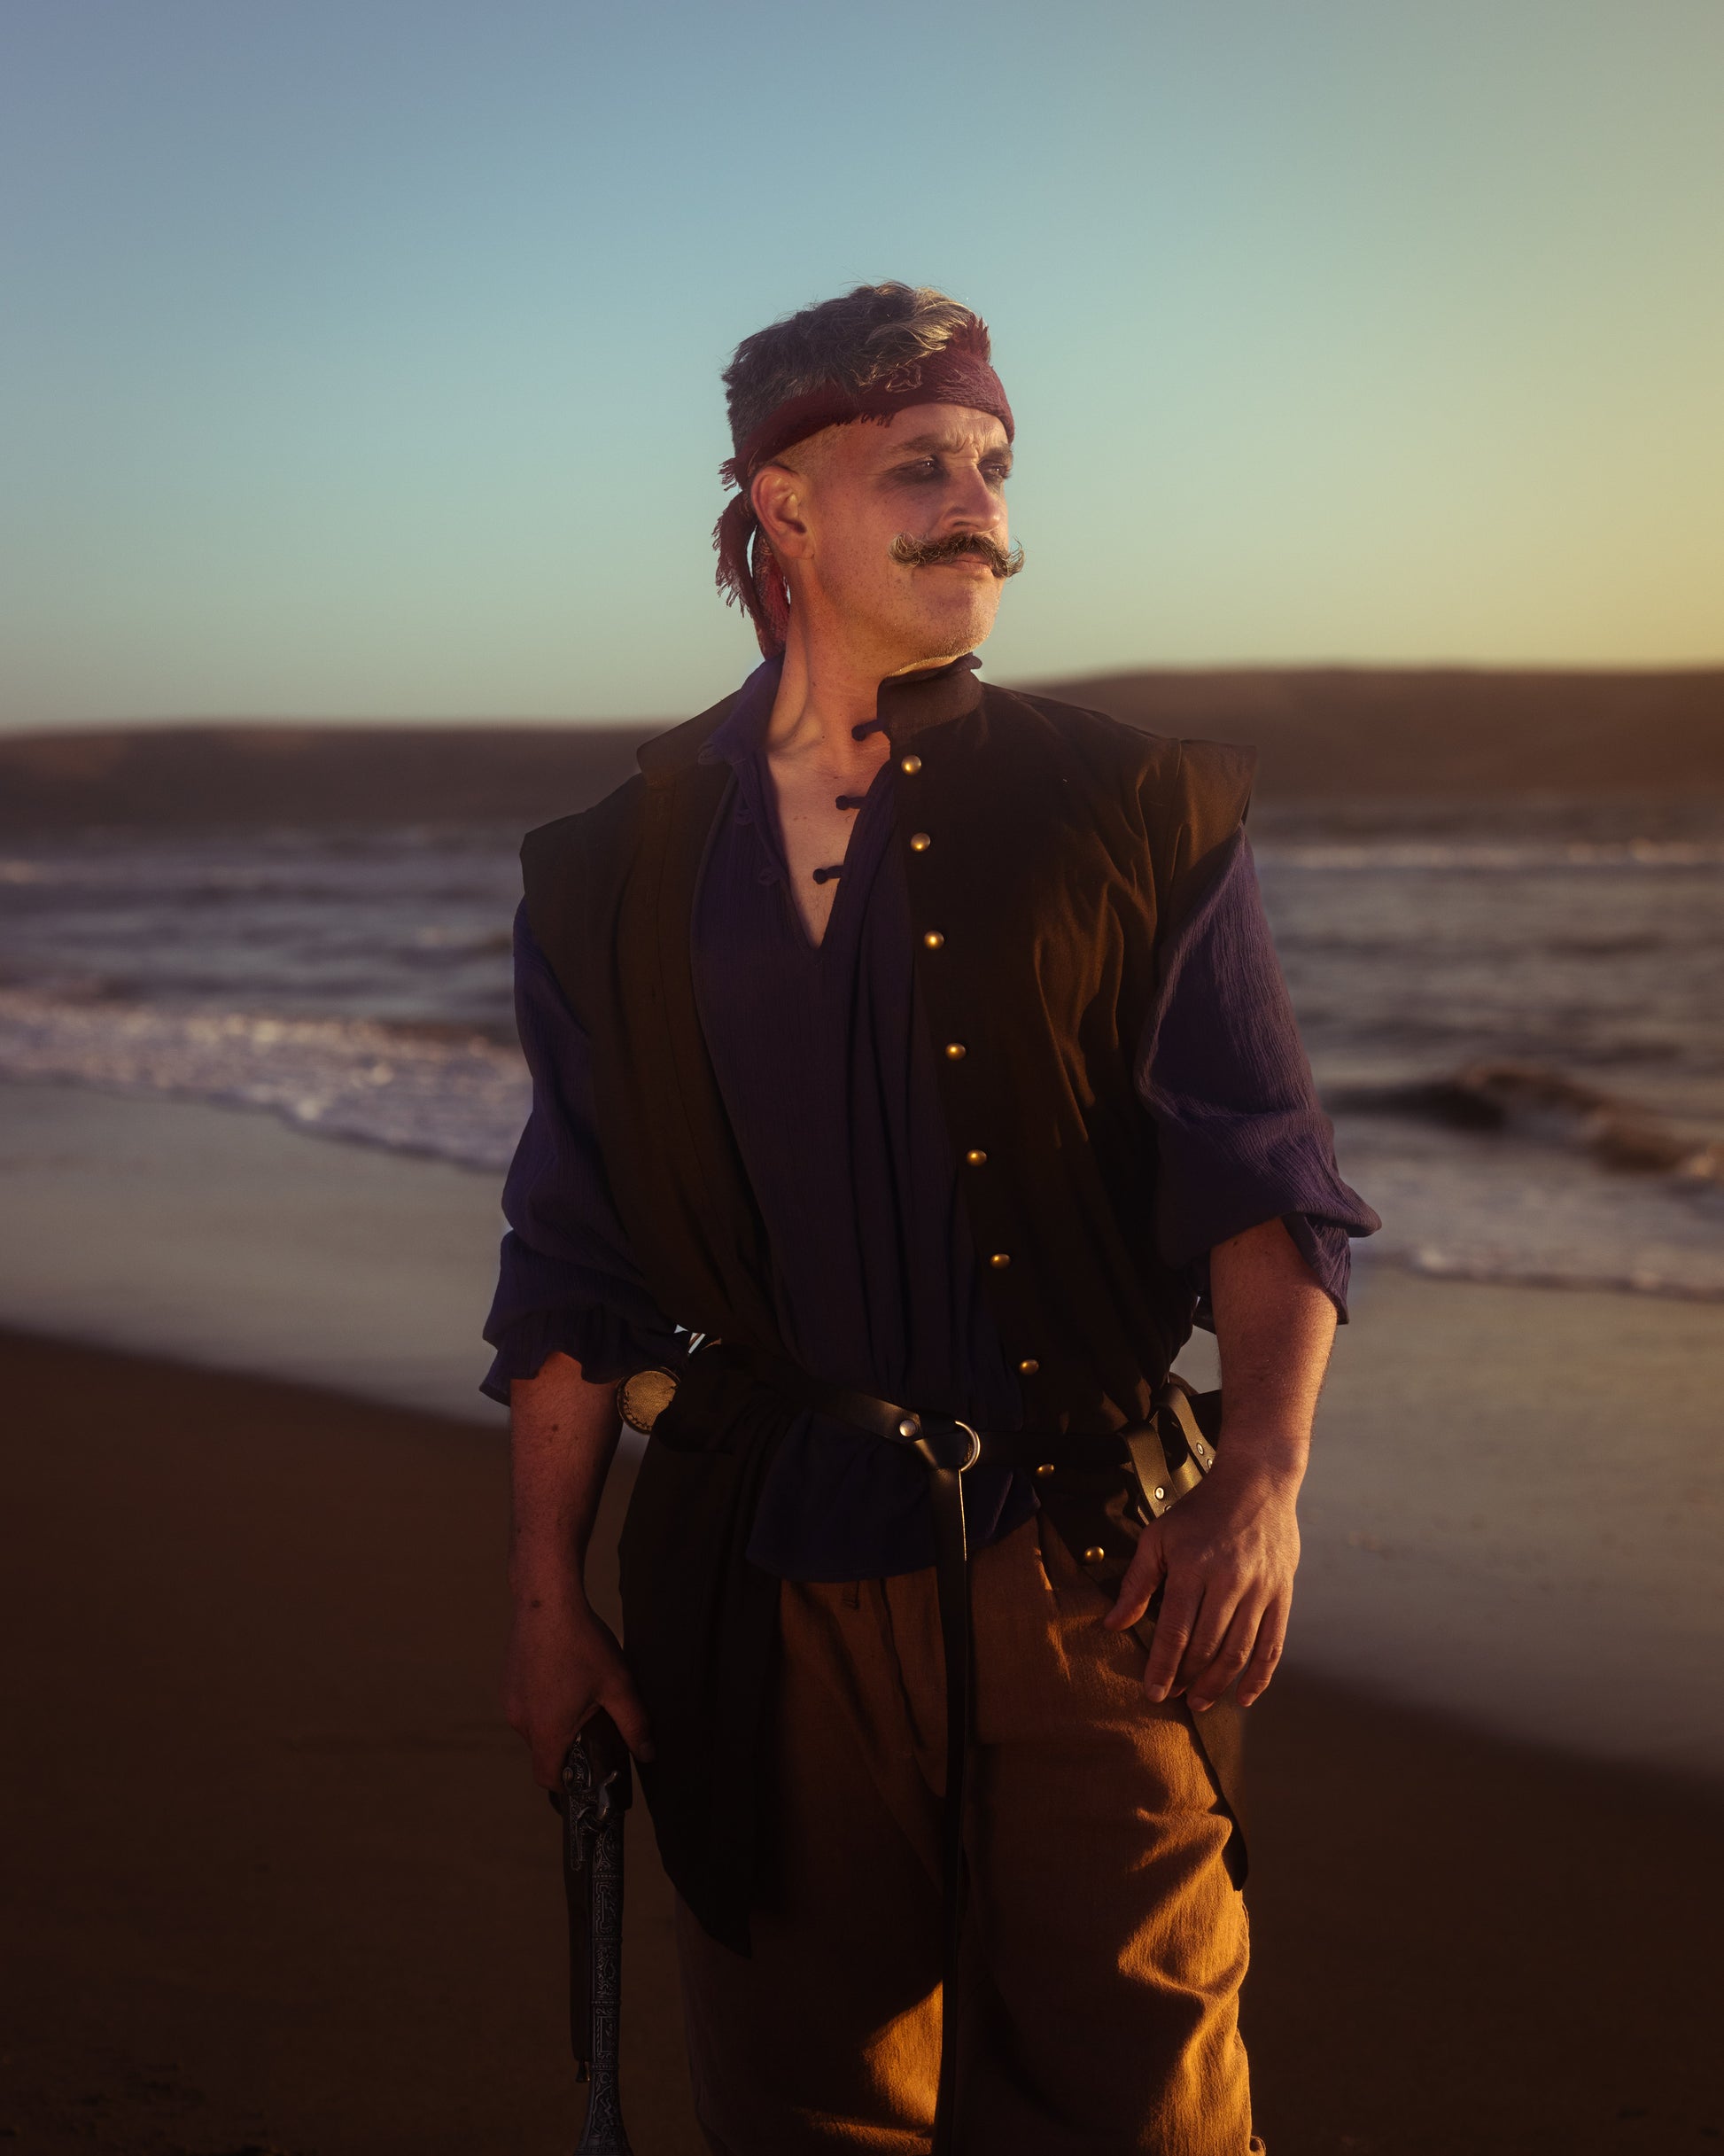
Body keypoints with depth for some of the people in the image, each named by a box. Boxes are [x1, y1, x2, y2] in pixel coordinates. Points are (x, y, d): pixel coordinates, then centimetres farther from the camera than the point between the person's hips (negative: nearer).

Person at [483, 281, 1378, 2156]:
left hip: (1078, 1582, -1)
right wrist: (547, 1595, 8)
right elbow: (571, 1278, 10)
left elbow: (1263, 1193, -1)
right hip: (767, 1607, 2)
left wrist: (1260, 1476, -16)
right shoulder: (618, 879, 6)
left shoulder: (1136, 823, 2)